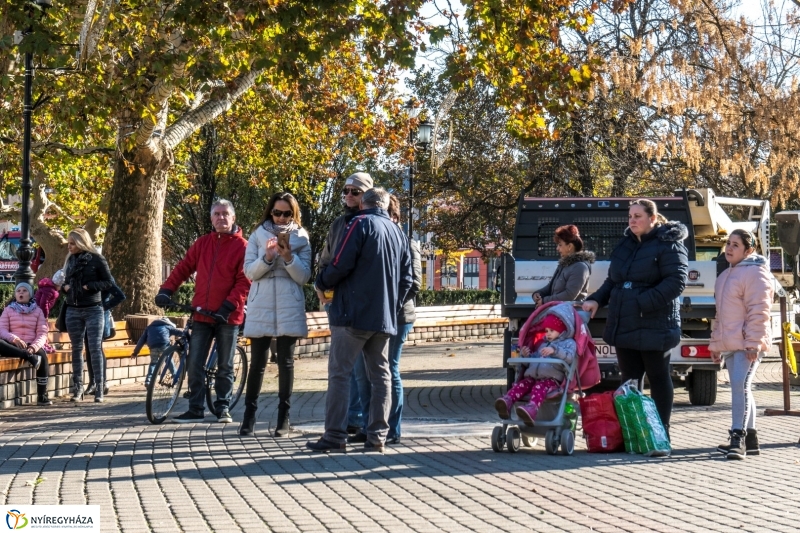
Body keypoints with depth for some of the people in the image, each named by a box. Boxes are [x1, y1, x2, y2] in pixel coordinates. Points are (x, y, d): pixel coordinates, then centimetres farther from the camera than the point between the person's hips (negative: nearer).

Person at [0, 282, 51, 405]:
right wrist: (14, 339, -22)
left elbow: (42, 334, 2)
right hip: (13, 345, 0)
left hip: (32, 346, 0)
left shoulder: (37, 310, 12)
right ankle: (29, 357, -43)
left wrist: (33, 347, -18)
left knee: (42, 354, -36)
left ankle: (42, 396, -30)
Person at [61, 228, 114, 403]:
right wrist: (64, 287, -2)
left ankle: (99, 389, -5)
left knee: (95, 349, -6)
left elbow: (108, 282, -5)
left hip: (93, 310, -5)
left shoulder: (96, 259, -5)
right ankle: (78, 388, 11)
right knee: (77, 349, 7)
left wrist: (89, 286, -16)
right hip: (73, 310, 5)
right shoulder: (70, 260, 10)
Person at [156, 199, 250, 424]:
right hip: (202, 313, 3)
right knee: (194, 364, 1)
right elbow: (184, 268, 10)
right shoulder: (203, 243, 9)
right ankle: (196, 409, 8)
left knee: (225, 367, 7)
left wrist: (228, 306, -19)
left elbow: (244, 281, -9)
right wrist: (166, 289, -3)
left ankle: (223, 408, 17)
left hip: (228, 315, -3)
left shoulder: (242, 246, -4)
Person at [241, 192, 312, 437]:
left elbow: (304, 277, 0)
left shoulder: (301, 238, 6)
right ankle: (249, 415, 6)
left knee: (286, 362, 1)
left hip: (289, 307, 0)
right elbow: (249, 272, 1)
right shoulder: (258, 235, 7)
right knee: (258, 362, 1)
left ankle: (284, 417, 6)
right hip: (261, 306, 0)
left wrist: (289, 257, -16)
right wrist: (267, 257, -16)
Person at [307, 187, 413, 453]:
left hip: (354, 313, -6)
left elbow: (341, 264, -14)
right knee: (381, 376, 9)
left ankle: (334, 436, -7)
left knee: (339, 373, -3)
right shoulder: (398, 232, 14)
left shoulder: (361, 223, -6)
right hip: (385, 318, 7)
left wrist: (322, 282, 2)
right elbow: (406, 277, 14)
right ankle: (377, 437, 7)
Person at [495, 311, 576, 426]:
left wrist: (555, 350, -25)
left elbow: (569, 357, -9)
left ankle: (532, 409, -65)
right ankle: (507, 401, -48)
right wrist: (526, 356, 14)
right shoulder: (542, 344, 36)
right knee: (522, 384, -23)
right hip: (533, 376, 7)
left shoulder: (568, 343, 12)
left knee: (539, 387, -37)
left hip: (552, 378, -7)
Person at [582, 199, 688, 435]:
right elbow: (612, 280, 21)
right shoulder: (625, 244, 15)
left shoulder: (668, 245, -8)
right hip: (624, 325, 7)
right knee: (629, 380, 11)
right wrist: (596, 299, 3)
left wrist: (643, 303, -23)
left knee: (658, 379, 4)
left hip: (654, 327, -7)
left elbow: (676, 281, -18)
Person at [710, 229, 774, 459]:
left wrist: (753, 342, -21)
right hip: (730, 344, 9)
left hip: (749, 344, -9)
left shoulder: (755, 272, -8)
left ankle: (737, 438, -22)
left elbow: (759, 311, -15)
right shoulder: (726, 275, 20)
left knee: (740, 385, -19)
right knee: (740, 389, 11)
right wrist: (716, 343, 23)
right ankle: (750, 439, 18)